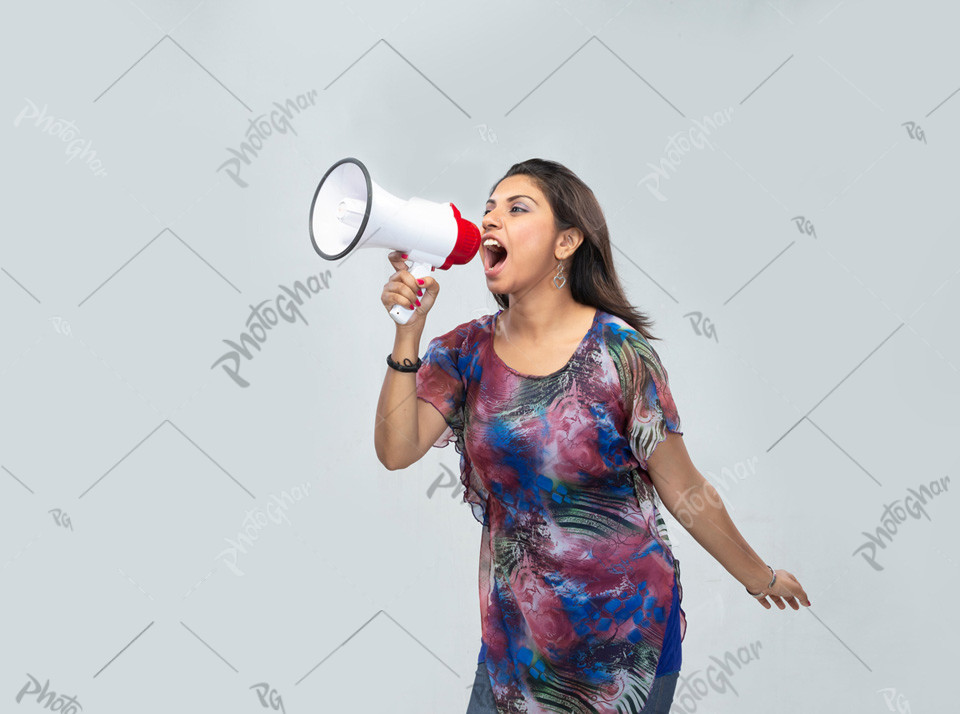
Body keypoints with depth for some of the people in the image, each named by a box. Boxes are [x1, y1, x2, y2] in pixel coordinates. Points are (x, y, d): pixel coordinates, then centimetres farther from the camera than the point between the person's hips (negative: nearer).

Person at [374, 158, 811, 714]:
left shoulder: (618, 353, -15)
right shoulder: (467, 352, -2)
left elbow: (684, 491, -7)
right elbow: (397, 450, -13)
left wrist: (759, 576, 1)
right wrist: (408, 331, -19)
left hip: (624, 631, -3)